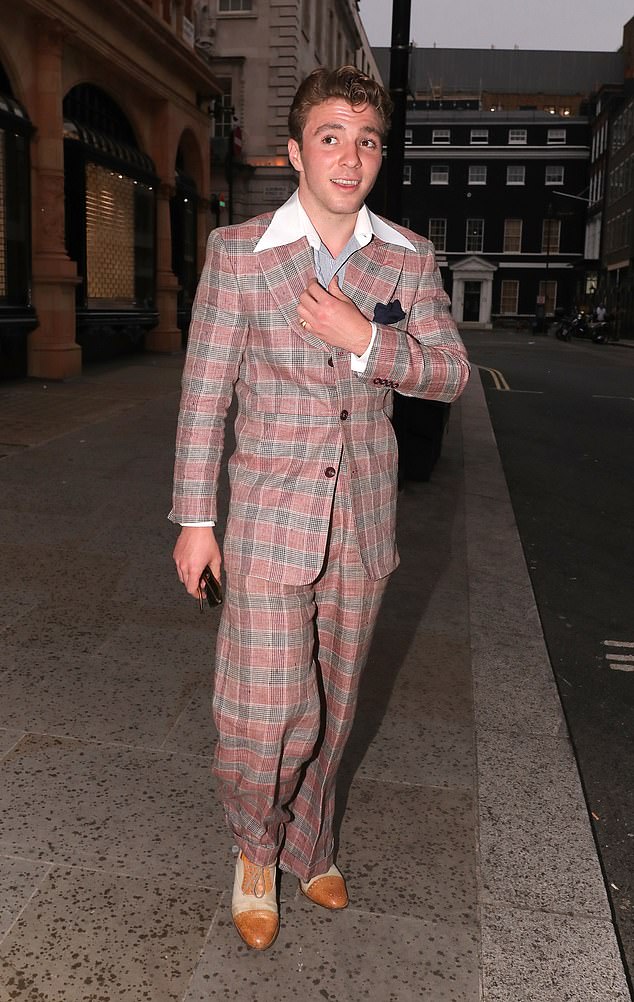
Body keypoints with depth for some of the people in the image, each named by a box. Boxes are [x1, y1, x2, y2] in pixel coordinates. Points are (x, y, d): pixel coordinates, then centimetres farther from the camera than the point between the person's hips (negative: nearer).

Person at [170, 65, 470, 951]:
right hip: (270, 515, -2)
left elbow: (451, 374, 1)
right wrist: (194, 520, -2)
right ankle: (256, 846, 29)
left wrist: (366, 340, -18)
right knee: (267, 712, -4)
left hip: (363, 517, 3)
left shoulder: (409, 259, 1)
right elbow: (205, 390, -3)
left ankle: (306, 846, 42)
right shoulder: (238, 252, -5)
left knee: (332, 704, 16)